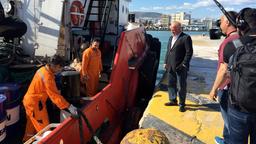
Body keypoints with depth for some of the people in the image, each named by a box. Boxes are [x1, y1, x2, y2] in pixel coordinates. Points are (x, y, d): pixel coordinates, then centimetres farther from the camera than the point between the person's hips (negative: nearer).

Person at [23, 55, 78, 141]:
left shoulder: (43, 69, 1)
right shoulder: (47, 76, -28)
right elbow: (54, 95, -30)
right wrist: (69, 106, -31)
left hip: (29, 100, 10)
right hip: (35, 103, -10)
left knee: (32, 124, 27)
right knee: (44, 127, 1)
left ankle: (27, 140, 44)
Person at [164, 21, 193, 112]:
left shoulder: (186, 38, -9)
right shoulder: (171, 38, 16)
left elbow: (189, 52, -13)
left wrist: (184, 64, -16)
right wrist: (166, 62, 13)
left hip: (181, 67, -7)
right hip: (171, 66, 8)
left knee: (182, 86, 4)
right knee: (171, 84, 15)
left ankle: (182, 104, 14)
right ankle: (173, 100, 31)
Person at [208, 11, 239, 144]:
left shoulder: (228, 41, -23)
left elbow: (224, 70, -25)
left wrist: (214, 89, -15)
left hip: (228, 87, -8)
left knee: (229, 118, 7)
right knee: (229, 116, 23)